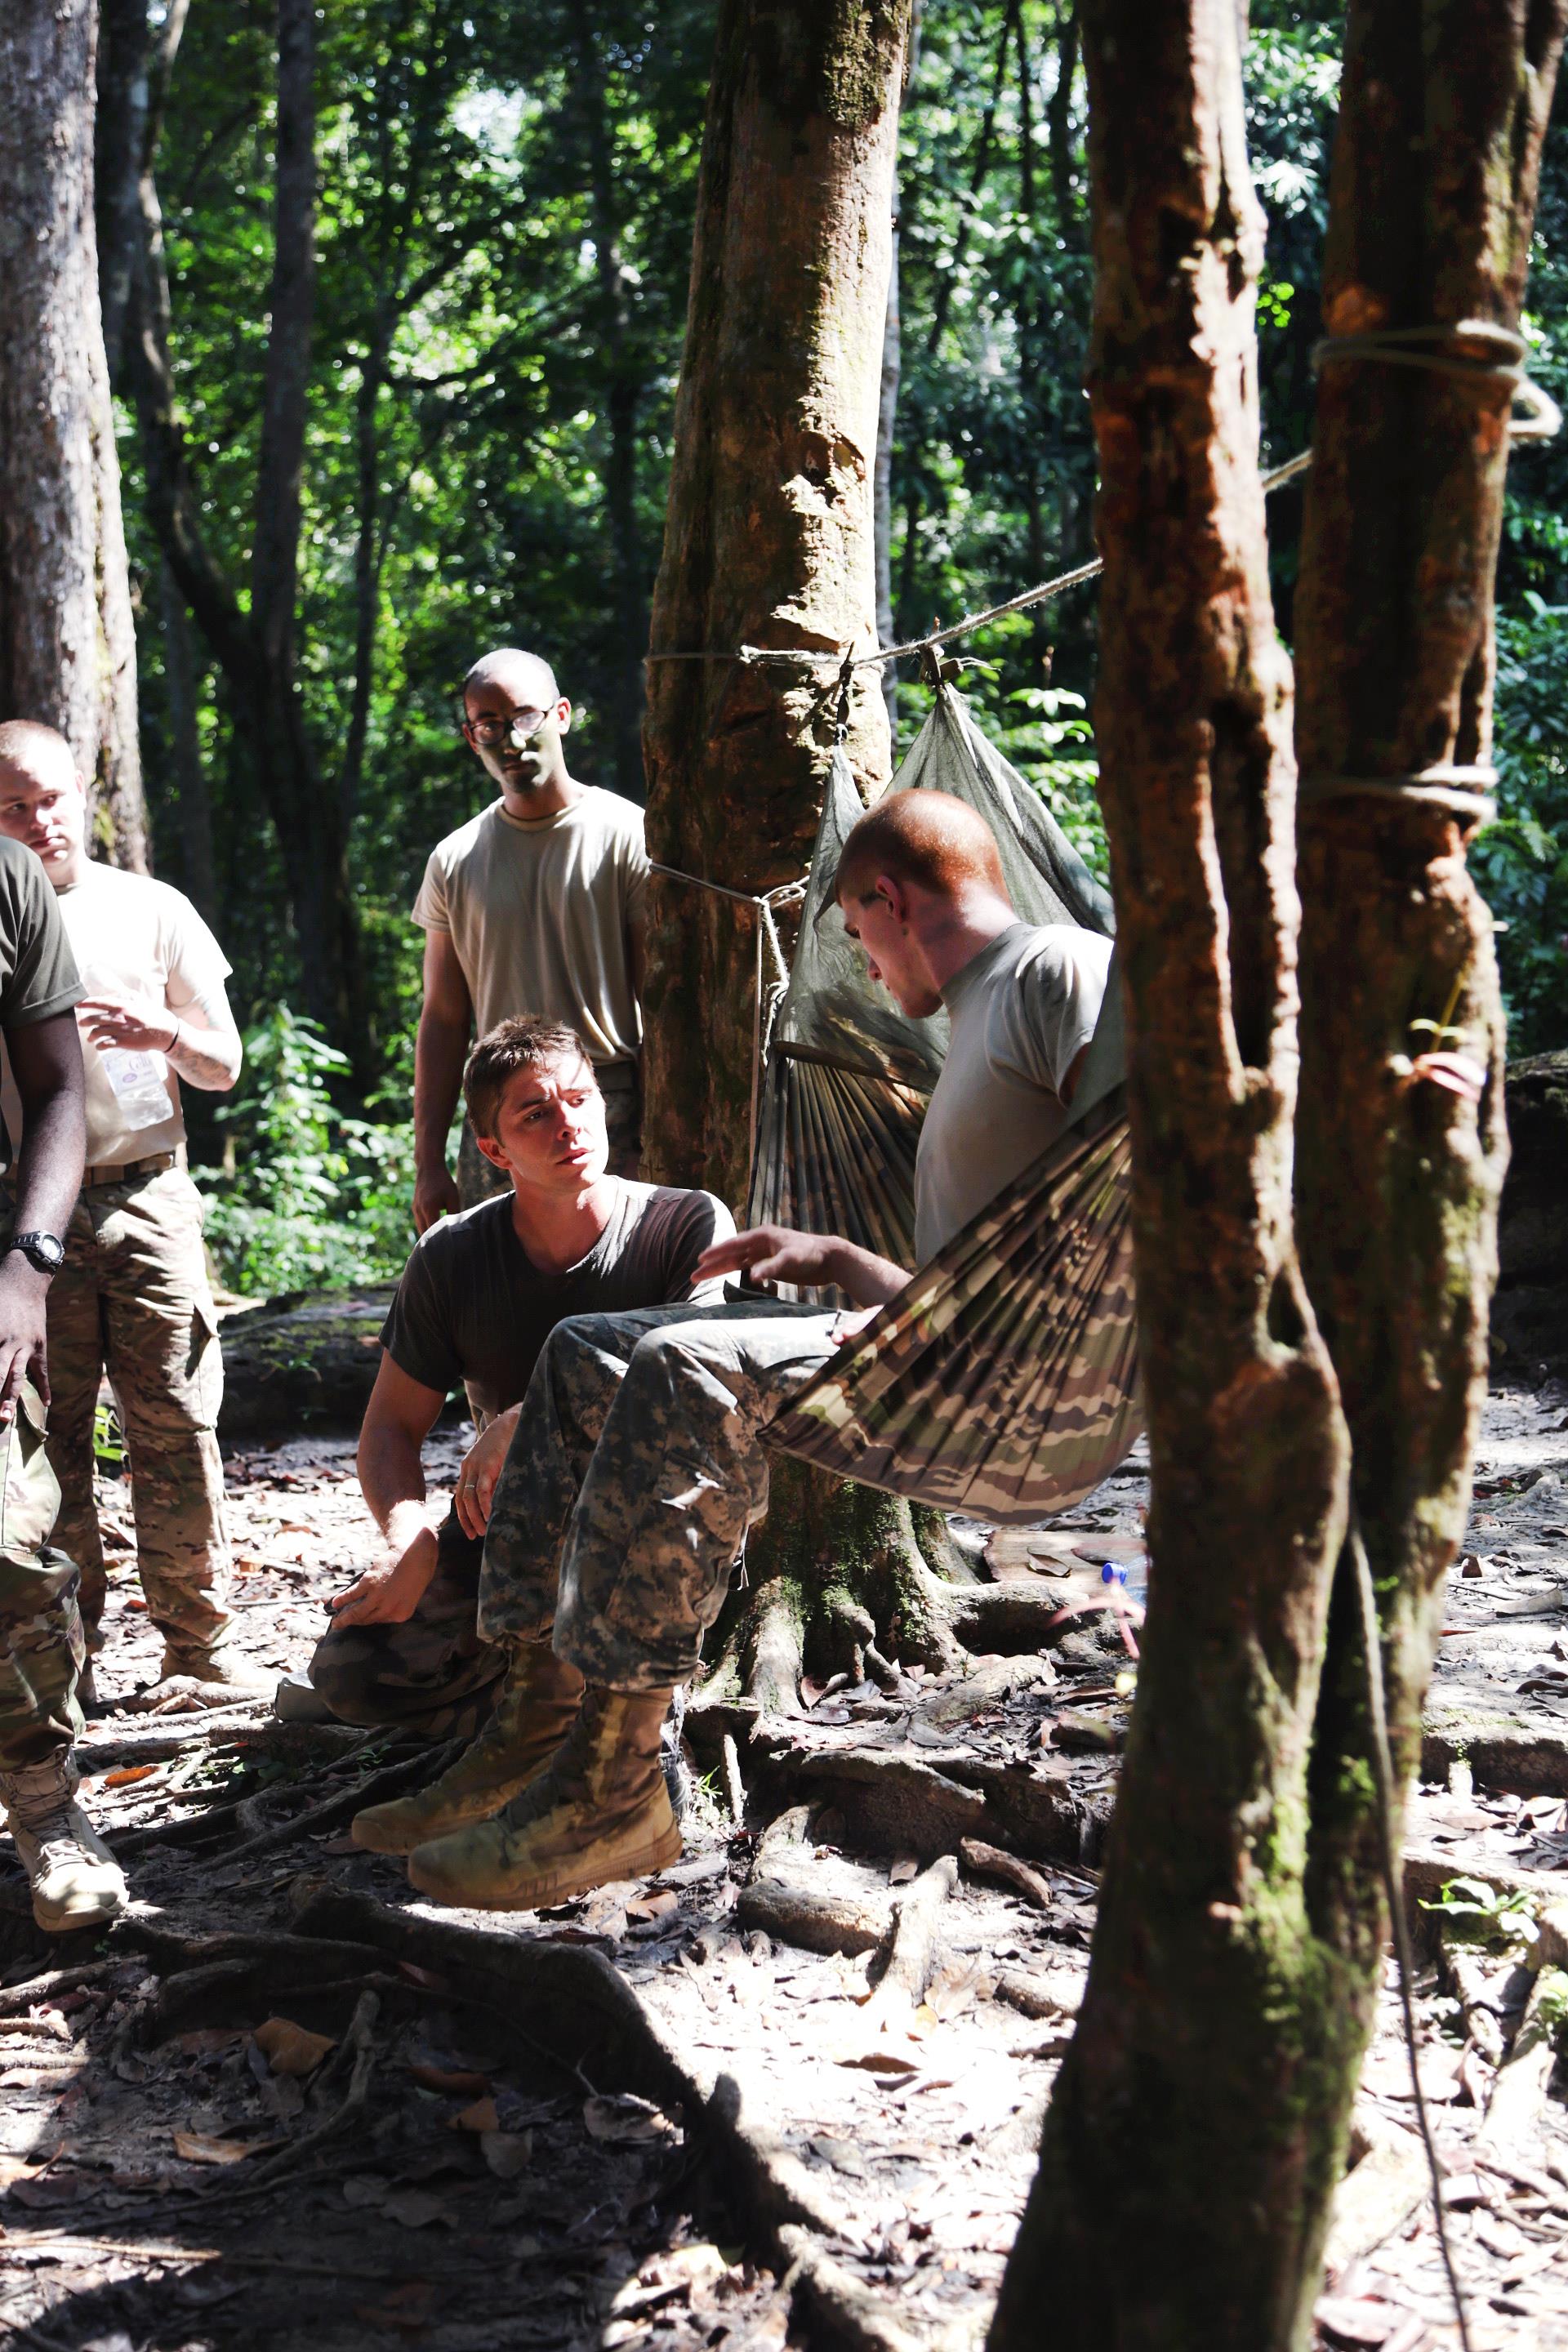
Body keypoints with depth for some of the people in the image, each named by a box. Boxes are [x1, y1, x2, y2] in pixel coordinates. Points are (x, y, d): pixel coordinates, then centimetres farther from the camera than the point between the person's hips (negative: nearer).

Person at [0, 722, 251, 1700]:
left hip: (148, 1198, 0)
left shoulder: (153, 910, 8)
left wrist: (165, 1033, -11)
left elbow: (225, 1068, 11)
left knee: (179, 1426, -2)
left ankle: (200, 1637, 8)